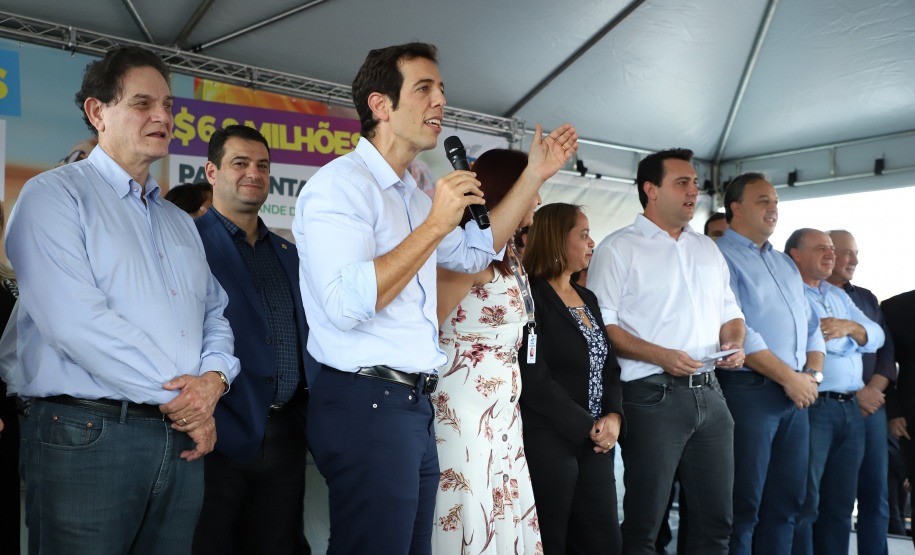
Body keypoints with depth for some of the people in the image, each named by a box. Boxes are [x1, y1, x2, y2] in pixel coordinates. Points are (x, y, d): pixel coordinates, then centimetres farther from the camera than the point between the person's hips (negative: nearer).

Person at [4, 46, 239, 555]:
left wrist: (213, 378, -5)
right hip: (87, 436, -6)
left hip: (183, 440, 6)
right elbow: (74, 318, -15)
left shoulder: (180, 223, 22)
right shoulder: (55, 195, -1)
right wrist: (174, 394, -13)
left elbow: (216, 315, 18)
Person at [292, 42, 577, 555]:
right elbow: (346, 305, -25)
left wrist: (534, 176, 22)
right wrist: (435, 224, -21)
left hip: (414, 403, 9)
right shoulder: (340, 184, -12)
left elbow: (474, 252, 29)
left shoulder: (411, 196, 19)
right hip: (365, 402, -9)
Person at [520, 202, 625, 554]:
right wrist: (588, 428, -14)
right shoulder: (532, 298, -10)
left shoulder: (588, 299, 16)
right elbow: (535, 381, -17)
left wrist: (614, 417, -5)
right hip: (548, 444, -7)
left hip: (596, 445, 7)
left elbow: (609, 366, 13)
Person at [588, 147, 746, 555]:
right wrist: (660, 356, -19)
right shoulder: (619, 249, -2)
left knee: (716, 520, 11)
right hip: (653, 395, -6)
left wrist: (734, 342, 1)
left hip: (709, 394, 6)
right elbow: (602, 324, -9)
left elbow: (730, 313, 23)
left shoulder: (708, 249, 18)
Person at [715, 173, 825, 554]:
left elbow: (811, 325, 20)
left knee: (786, 502, 12)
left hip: (797, 394, 8)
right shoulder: (721, 258, -6)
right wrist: (789, 377, -12)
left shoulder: (785, 263, 20)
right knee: (744, 505, -1)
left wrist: (813, 373, 1)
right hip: (750, 390, -8)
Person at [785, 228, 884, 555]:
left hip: (851, 408, 8)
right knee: (804, 503, -5)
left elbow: (876, 336, 11)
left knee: (840, 503, 12)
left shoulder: (839, 297, 21)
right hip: (811, 406, -8)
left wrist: (851, 327, -8)